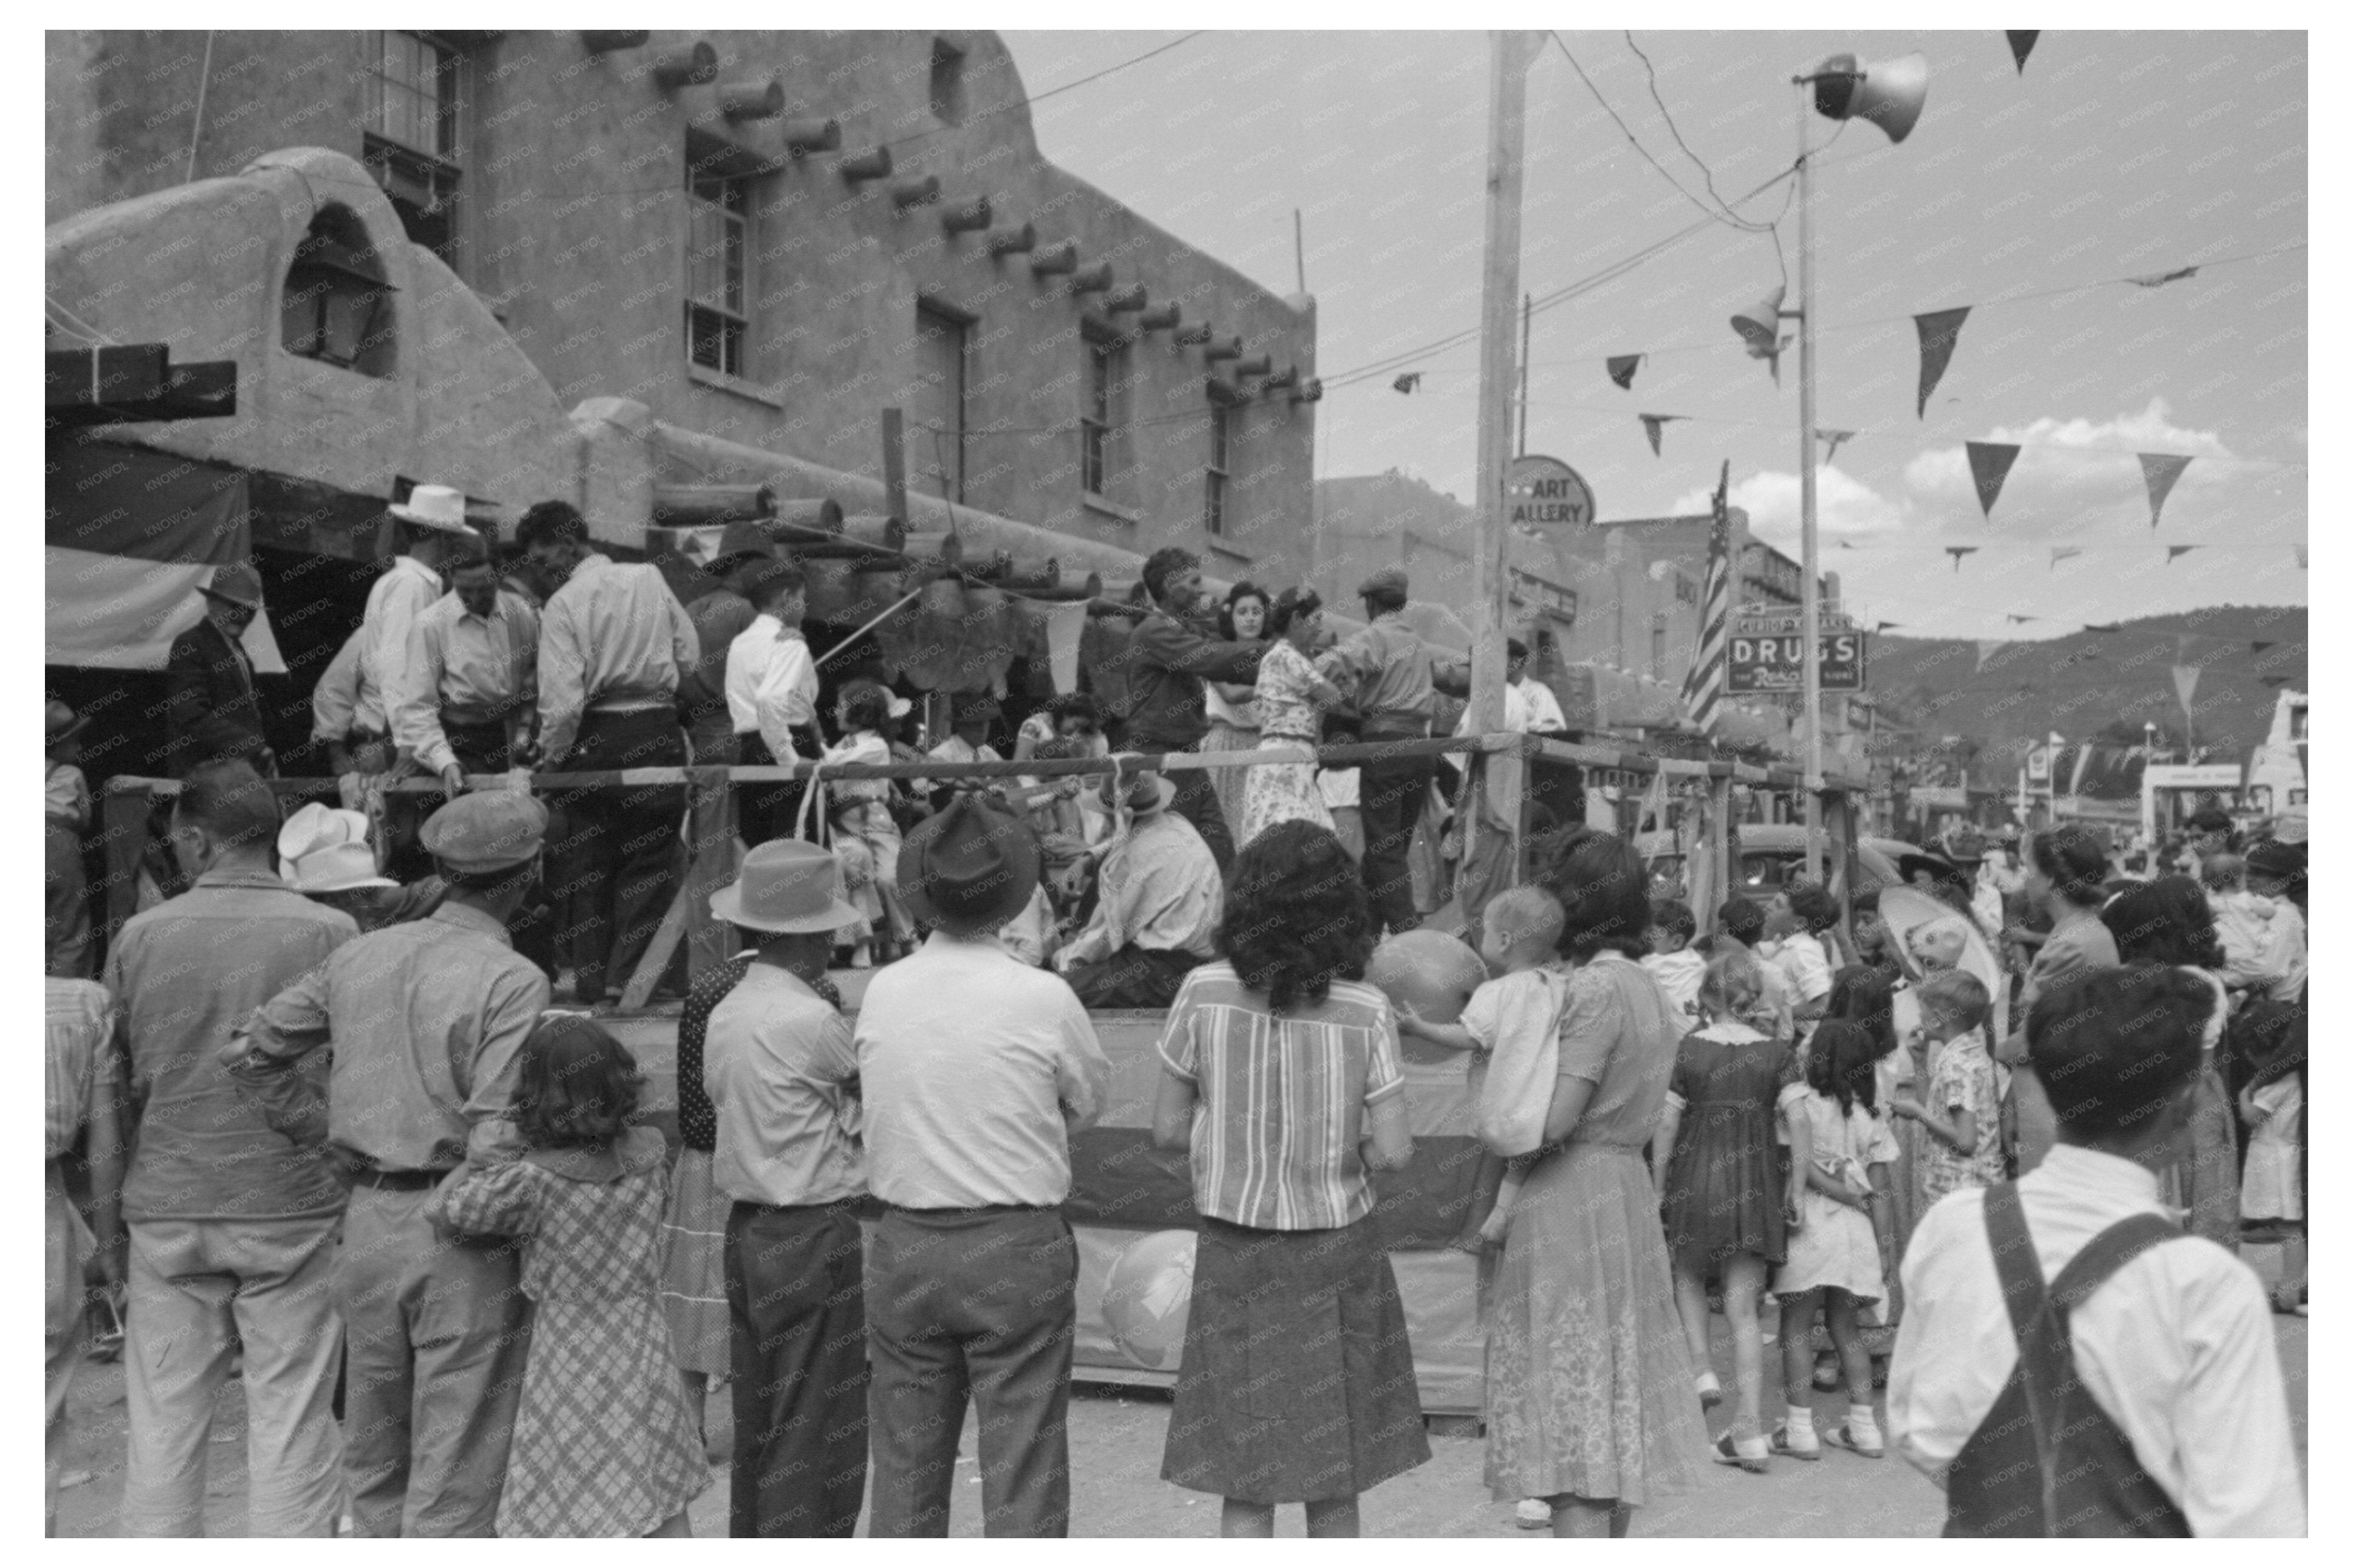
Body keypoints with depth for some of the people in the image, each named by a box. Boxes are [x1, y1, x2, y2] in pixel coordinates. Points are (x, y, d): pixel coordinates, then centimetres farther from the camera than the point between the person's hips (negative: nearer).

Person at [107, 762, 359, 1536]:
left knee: (162, 1424, 12)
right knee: (292, 1425, 6)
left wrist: (110, 1220, 16)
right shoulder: (330, 933, -8)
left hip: (168, 1211, 2)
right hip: (293, 1210, -2)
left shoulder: (141, 936, -2)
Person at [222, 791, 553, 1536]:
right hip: (464, 1231, -6)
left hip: (369, 1221, 6)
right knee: (454, 1473, 4)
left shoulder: (360, 956, 5)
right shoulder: (512, 981, -14)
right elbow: (496, 1142, -20)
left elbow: (250, 1052, 13)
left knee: (375, 1457, 20)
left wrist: (316, 1128, 18)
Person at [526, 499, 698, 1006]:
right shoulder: (651, 579, 3)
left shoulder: (562, 606, -9)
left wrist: (551, 757, -2)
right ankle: (628, 979, 4)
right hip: (658, 733, 2)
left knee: (588, 864, 10)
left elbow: (563, 699, -15)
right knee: (648, 859, 7)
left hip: (596, 738, -2)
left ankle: (590, 987, 13)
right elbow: (690, 655, 6)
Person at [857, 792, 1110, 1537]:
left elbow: (886, 1105, 5)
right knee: (1023, 1474, 6)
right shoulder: (1044, 998, -12)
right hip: (1017, 1248, -3)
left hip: (903, 1247, 4)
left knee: (904, 1468, 16)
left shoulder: (881, 992, -3)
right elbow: (1089, 1103, 1)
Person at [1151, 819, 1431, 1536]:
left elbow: (1168, 1129, -5)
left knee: (1246, 1485, 10)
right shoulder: (1365, 1011, -11)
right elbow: (1392, 1152, -11)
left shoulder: (1203, 993, -10)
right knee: (1334, 1486, 14)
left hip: (1234, 1250, 0)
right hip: (1337, 1247, 0)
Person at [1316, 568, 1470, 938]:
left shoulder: (1373, 637, -4)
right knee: (1394, 846, 12)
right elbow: (1457, 675, 29)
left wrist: (1349, 699, -6)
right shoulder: (1420, 644, 17)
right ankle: (1369, 931, 18)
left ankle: (1407, 933, -16)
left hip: (1385, 744, -7)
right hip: (1421, 744, 7)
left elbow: (1327, 668, -21)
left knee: (1383, 847, -7)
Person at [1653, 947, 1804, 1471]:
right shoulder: (1777, 1053, -1)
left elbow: (1667, 1124, -6)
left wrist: (1657, 1188, 3)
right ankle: (1751, 1431, 4)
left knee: (1688, 1278, 25)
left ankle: (1701, 1369, 8)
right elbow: (1798, 1123, -7)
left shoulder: (1688, 1048, -6)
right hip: (1754, 1185, 2)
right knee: (1744, 1307, 5)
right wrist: (1796, 1188, 1)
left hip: (1695, 1178, -2)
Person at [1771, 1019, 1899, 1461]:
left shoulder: (1798, 1098, -3)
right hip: (1857, 1230, 4)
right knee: (1845, 1327, 15)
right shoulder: (1869, 1118, 9)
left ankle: (1799, 1428, 3)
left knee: (1796, 1326, 4)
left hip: (1812, 1222, -4)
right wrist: (1883, 1249, 11)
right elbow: (1878, 1193, 8)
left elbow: (1801, 1162, -17)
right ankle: (1863, 1425, 16)